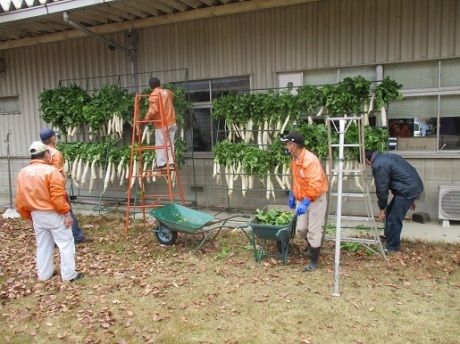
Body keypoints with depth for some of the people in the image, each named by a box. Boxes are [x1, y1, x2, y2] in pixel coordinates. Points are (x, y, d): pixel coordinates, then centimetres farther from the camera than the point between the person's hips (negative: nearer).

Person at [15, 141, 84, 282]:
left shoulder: (22, 173, 4)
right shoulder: (50, 171, -17)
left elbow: (20, 199, 7)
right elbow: (58, 197, -21)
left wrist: (28, 215, 17)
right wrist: (67, 213, -14)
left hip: (36, 214, 7)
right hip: (53, 214, -7)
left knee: (43, 245, 18)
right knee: (65, 243, 3)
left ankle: (44, 274, 26)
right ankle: (69, 274, 7)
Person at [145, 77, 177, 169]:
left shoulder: (153, 95, -11)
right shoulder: (167, 92, 10)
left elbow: (153, 110, -20)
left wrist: (147, 118, -9)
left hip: (161, 123, -6)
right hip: (171, 122, 6)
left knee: (160, 144, 0)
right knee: (170, 143, 9)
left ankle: (161, 164, 0)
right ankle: (171, 162, 6)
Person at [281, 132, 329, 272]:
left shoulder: (310, 160, -26)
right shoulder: (294, 159, 4)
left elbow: (315, 185, -31)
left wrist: (306, 202, -33)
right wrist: (292, 194, 15)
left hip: (315, 199, -8)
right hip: (301, 199, 8)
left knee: (314, 230, 0)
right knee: (301, 228, 14)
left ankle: (314, 260, 14)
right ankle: (311, 246, 42)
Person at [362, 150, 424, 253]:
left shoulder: (378, 165, -15)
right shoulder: (386, 156, 16)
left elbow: (381, 188, -13)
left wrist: (382, 208, 0)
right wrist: (410, 200, 28)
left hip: (408, 189, -10)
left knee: (393, 219, -3)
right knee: (390, 211, 21)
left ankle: (392, 248, 8)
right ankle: (388, 237, 34)